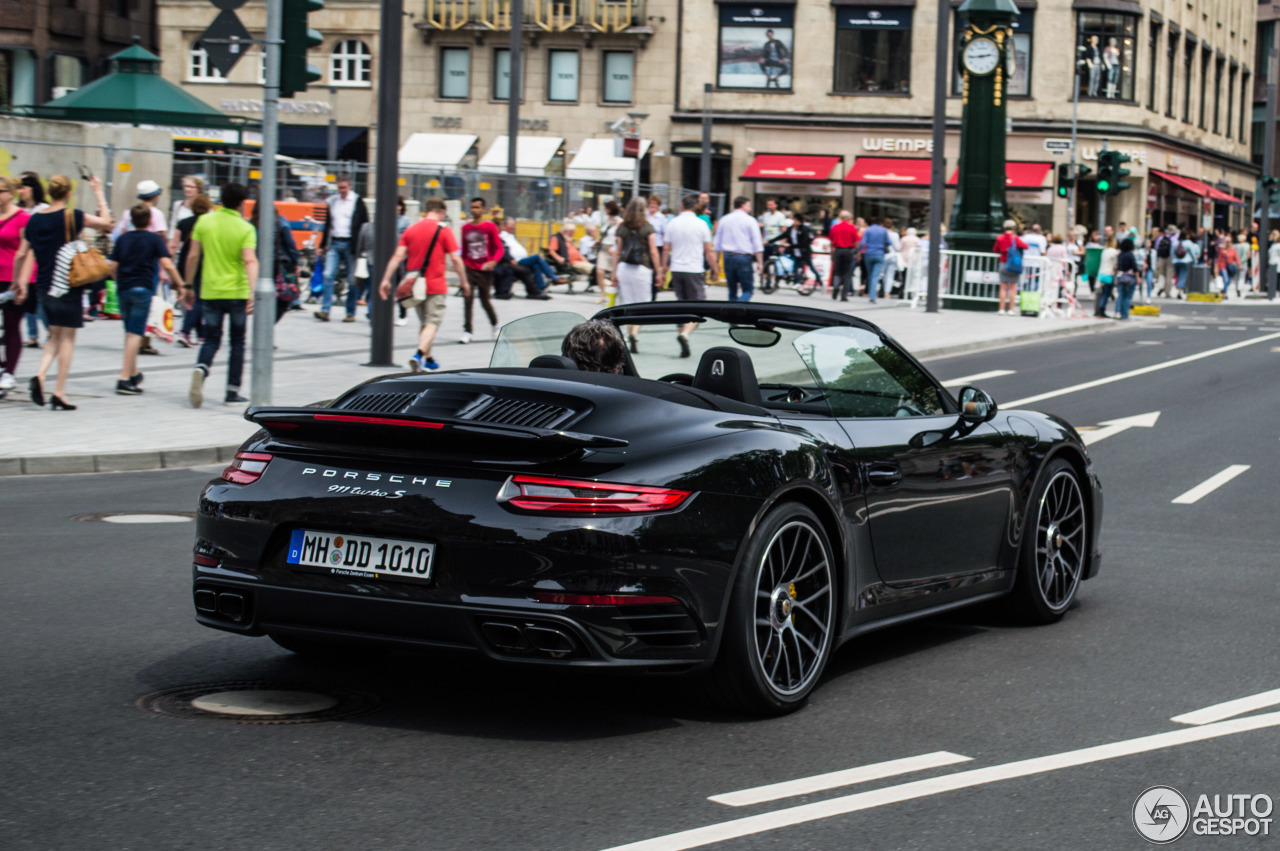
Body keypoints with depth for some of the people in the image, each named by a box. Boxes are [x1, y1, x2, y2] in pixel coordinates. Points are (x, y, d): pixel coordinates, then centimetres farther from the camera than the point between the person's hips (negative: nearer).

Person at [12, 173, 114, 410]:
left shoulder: (34, 220, 3)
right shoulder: (73, 217, -11)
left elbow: (23, 255, 6)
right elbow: (107, 223, -2)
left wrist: (20, 282, 16)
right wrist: (99, 194, 6)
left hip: (43, 285, 5)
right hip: (68, 284, -5)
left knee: (55, 335, 19)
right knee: (67, 338, 3)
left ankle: (39, 375, -4)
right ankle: (59, 393, 2)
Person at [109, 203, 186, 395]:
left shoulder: (123, 239, 11)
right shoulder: (155, 239, -1)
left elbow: (113, 266, 8)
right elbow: (167, 265, -11)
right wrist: (183, 286, -8)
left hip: (123, 289, 5)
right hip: (143, 288, -5)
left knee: (130, 332, 19)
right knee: (135, 334, -6)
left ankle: (133, 372, 30)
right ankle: (124, 378, -12)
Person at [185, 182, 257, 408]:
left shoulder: (204, 222, 1)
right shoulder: (245, 228, -7)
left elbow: (193, 256, 3)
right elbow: (250, 261, -20)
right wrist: (252, 292, -26)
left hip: (210, 292, 2)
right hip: (237, 292, -2)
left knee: (211, 340, 9)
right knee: (237, 343, 12)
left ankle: (200, 370, -22)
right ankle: (232, 393, 13)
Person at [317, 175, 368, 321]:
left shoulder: (358, 202, -1)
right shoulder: (332, 201, 12)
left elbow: (365, 224, -1)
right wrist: (323, 245, 15)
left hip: (350, 244, -3)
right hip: (334, 243, 3)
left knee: (352, 280, 2)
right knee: (328, 276, -9)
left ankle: (350, 312, 10)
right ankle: (325, 310, -11)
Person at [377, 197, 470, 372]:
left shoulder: (411, 229, 7)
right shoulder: (444, 230, -6)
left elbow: (398, 256, 0)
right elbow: (455, 259, -9)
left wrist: (386, 279, -3)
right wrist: (464, 281, 1)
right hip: (436, 285, -5)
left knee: (424, 322, 19)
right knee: (433, 323, -4)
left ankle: (428, 359, 22)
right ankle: (419, 355, -24)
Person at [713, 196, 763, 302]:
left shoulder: (724, 220, 11)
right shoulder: (750, 221, -2)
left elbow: (717, 243, 14)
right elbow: (757, 244, -6)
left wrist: (717, 260, 19)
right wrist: (760, 262, -3)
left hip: (727, 257, 5)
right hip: (744, 257, -5)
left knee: (732, 290, 13)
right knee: (748, 290, -2)